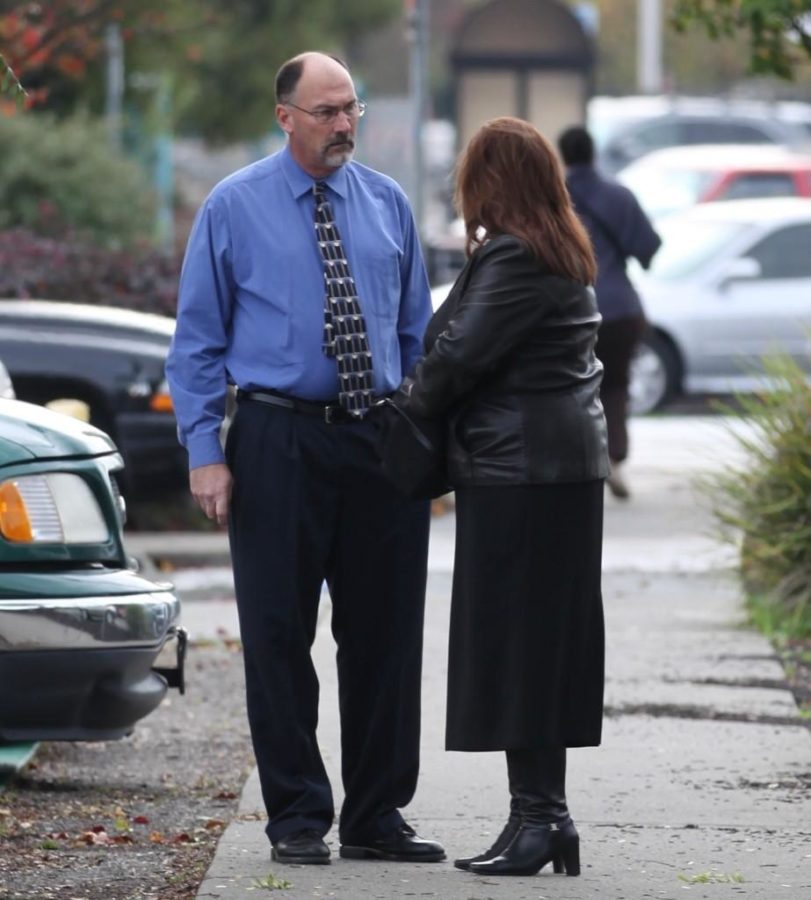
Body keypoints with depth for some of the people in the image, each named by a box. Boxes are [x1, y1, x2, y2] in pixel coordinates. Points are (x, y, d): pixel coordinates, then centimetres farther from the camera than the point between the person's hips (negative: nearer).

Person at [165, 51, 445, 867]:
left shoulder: (387, 204, 8)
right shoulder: (233, 209, -1)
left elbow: (416, 331, 14)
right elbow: (198, 341, 0)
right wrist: (204, 451, -8)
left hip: (382, 441, 3)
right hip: (279, 441, -3)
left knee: (385, 633, 6)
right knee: (279, 636, 0)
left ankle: (376, 816, 15)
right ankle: (297, 819, 9)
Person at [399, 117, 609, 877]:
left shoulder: (511, 259, -14)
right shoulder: (564, 258, 16)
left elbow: (461, 353, -15)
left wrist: (410, 403, 2)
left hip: (517, 472, -10)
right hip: (569, 464, 10)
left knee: (514, 643, -7)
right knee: (544, 643, 11)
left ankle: (537, 816, -8)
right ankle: (545, 814, 14)